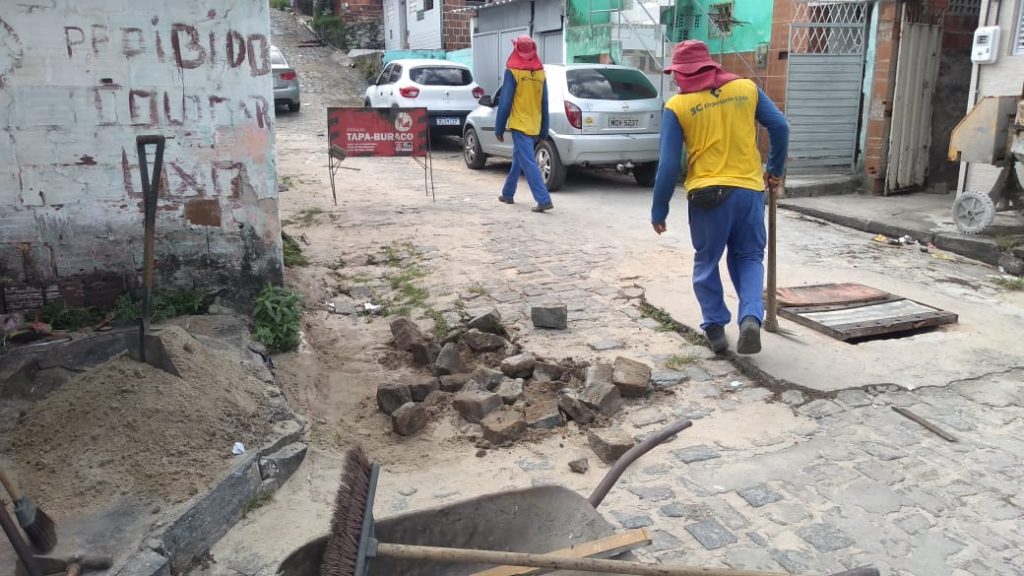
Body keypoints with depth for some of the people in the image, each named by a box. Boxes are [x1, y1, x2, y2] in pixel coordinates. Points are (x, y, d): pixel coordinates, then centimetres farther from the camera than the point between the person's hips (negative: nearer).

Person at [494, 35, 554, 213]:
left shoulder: (513, 71, -9)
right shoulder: (540, 72, 7)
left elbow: (505, 102, -10)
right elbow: (544, 104, 10)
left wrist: (499, 129, -4)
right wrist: (544, 131, 16)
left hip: (519, 125, -6)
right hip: (535, 126, 6)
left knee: (528, 163, -9)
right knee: (518, 159, 20)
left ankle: (544, 200, -17)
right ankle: (507, 193, 32)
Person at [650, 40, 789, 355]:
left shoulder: (677, 106, -3)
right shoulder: (747, 88, 6)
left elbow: (669, 165, -5)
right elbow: (780, 127, 6)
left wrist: (659, 211, 3)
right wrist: (775, 170, 20)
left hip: (708, 193, -2)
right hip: (750, 189, 3)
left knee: (706, 262, 15)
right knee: (748, 258, 16)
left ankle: (715, 327, 18)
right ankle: (751, 318, -3)